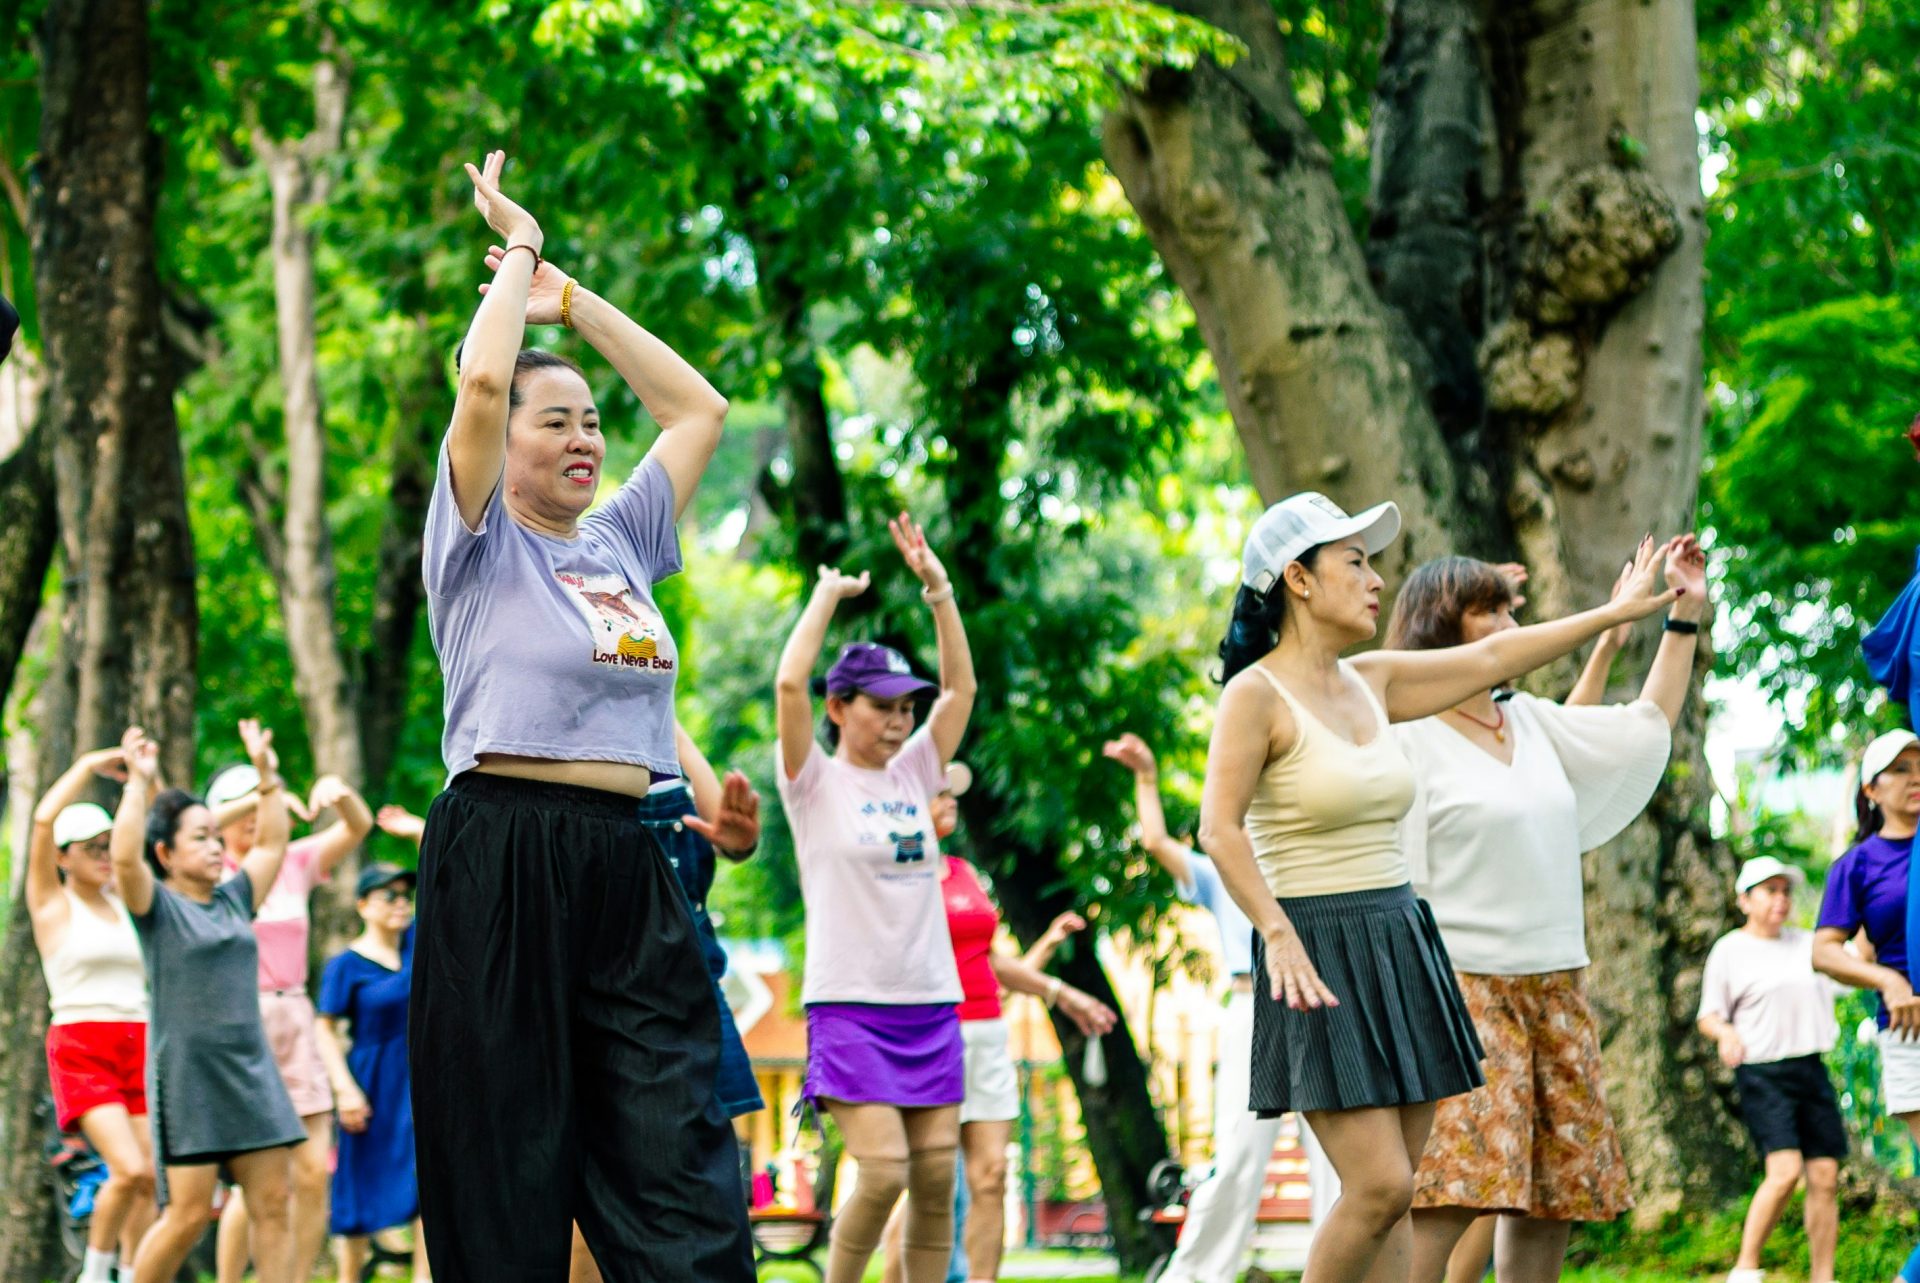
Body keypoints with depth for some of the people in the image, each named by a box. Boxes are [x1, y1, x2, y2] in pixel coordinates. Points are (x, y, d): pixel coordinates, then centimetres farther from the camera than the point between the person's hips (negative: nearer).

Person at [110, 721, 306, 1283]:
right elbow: (125, 858, -20)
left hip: (250, 1073, 6)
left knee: (274, 1204, 0)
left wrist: (267, 775, 21)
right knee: (189, 1213, -7)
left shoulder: (233, 898, 15)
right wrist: (139, 783, -18)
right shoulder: (157, 906, -2)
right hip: (186, 1074, -6)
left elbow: (273, 845, 25)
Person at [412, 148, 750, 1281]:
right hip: (501, 858, -5)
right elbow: (482, 382, -12)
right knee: (506, 1176, -4)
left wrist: (574, 301, 20)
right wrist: (518, 258, 4)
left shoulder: (619, 540, 19)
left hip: (626, 863, 6)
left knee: (685, 1177, -5)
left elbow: (700, 409, 25)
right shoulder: (483, 540, 3)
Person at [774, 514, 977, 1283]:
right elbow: (790, 683, -14)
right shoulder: (815, 783, 0)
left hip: (930, 1001, 5)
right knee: (884, 1171, -16)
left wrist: (938, 591, 4)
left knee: (937, 1177, 0)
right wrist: (828, 596, -4)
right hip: (851, 1003, -5)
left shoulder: (913, 775, 14)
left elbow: (962, 688, 10)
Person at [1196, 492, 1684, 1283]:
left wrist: (1614, 613, 27)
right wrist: (1278, 935, -28)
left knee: (1394, 1194, 4)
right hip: (1319, 958, -8)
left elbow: (1489, 661, 22)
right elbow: (1220, 830, -17)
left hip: (1400, 949, 8)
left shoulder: (1371, 683, 13)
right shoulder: (1256, 694, -8)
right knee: (1379, 1185, -15)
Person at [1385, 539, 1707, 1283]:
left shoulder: (1530, 723, 16)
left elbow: (1647, 728, 26)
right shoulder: (1408, 739, -5)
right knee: (1453, 1190, -19)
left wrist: (1684, 616, 22)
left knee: (1556, 1191, 5)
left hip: (1554, 985, 8)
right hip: (1463, 987, -8)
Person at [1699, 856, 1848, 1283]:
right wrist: (1726, 1033, -19)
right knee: (1785, 1170, -21)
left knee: (1825, 1176, -1)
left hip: (1812, 1070, 6)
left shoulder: (1807, 944, 15)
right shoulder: (1729, 950, 0)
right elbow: (1708, 1016, 2)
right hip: (1762, 1073, -6)